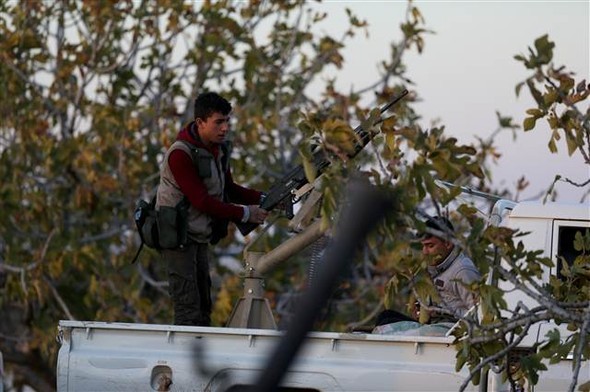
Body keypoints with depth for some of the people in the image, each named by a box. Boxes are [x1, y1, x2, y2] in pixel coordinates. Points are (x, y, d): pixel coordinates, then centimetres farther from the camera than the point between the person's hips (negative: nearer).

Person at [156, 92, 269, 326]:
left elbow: (229, 189, 13)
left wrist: (263, 199, -3)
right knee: (188, 309, -14)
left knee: (204, 305, 11)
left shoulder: (219, 149, 5)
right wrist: (245, 214, -21)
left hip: (201, 236, 9)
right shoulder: (180, 154, -22)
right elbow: (202, 201, -24)